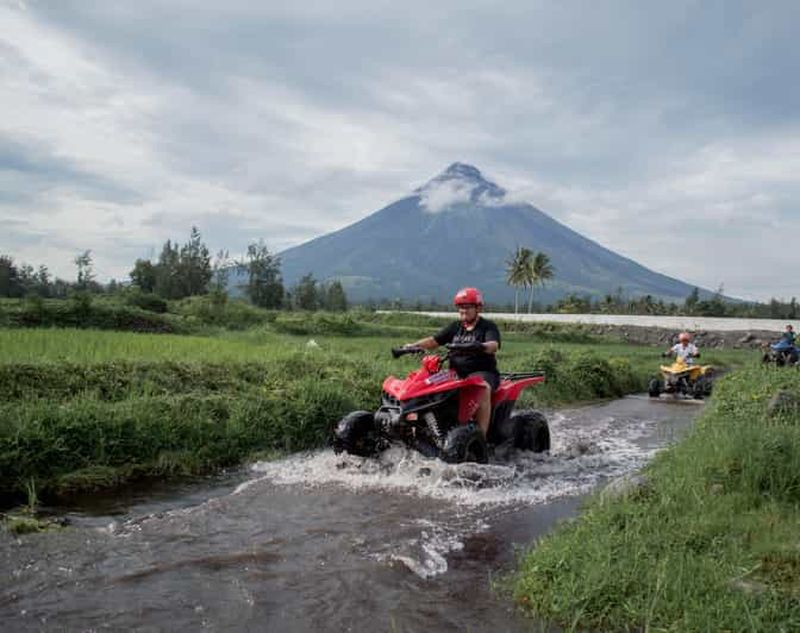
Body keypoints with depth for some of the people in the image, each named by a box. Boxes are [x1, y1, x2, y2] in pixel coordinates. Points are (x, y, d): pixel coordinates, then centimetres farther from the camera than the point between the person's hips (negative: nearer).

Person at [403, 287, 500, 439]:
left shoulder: (488, 326, 3)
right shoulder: (455, 327, 18)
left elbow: (493, 346, -17)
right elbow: (433, 341, 12)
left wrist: (481, 346, -40)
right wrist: (414, 345, -5)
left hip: (482, 372, -5)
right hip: (456, 373, 5)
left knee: (483, 389, -38)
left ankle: (481, 436, -39)